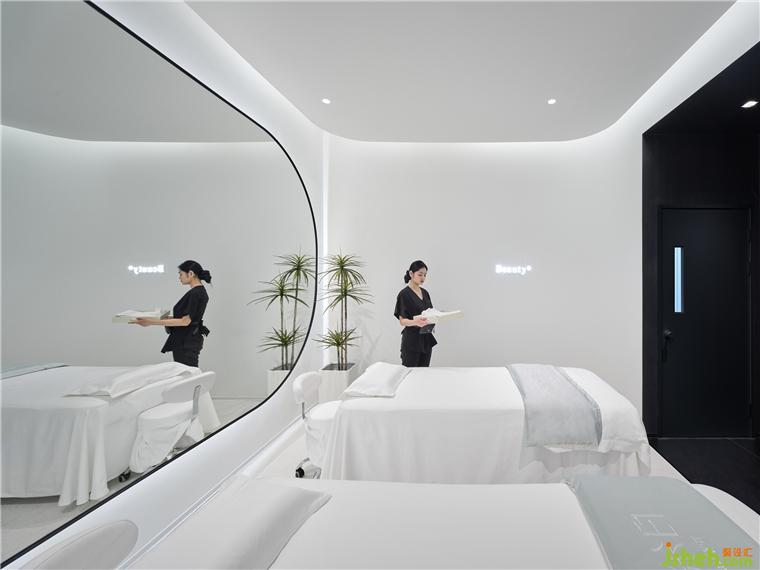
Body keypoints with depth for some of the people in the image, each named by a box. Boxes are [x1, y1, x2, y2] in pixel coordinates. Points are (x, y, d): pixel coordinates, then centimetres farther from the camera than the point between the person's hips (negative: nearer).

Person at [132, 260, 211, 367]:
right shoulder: (200, 292, 11)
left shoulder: (195, 293, -20)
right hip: (189, 340, 10)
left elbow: (185, 321, -22)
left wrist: (153, 322, -24)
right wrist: (163, 318, 19)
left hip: (186, 342, -10)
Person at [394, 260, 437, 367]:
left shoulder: (425, 293, 11)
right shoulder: (404, 294, -10)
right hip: (412, 340, -7)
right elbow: (402, 321, -14)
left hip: (426, 339, 7)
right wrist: (415, 322, -33)